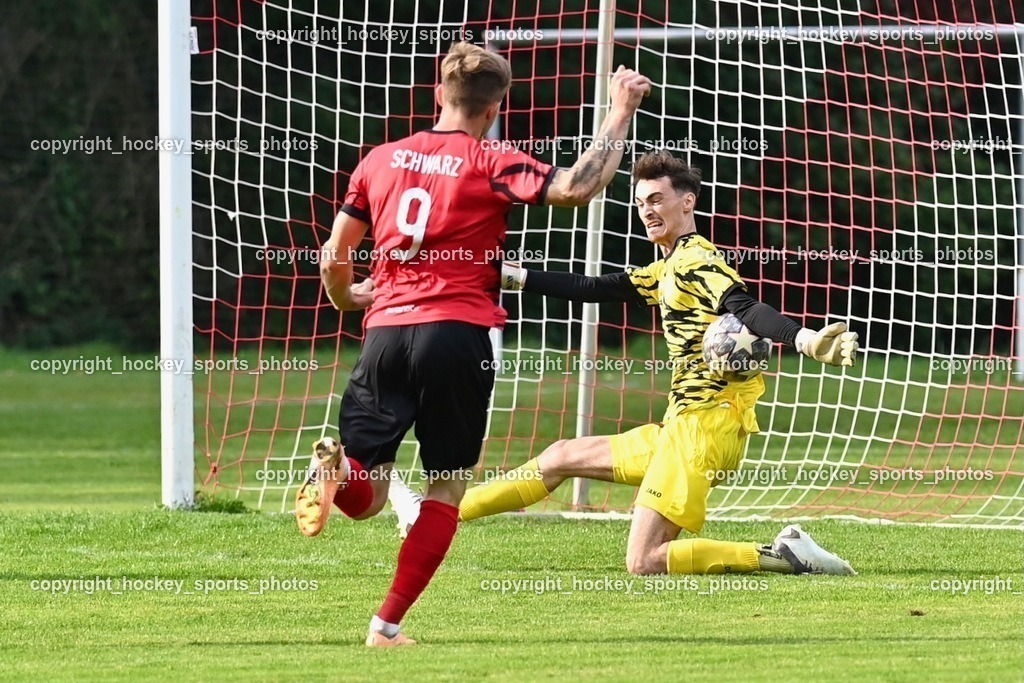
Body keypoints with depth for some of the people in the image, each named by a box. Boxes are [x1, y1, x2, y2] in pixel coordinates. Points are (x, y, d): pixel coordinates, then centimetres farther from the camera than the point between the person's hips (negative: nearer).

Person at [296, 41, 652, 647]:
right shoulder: (492, 164, 0)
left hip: (387, 330, 3)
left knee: (364, 499, 7)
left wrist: (347, 298, 38)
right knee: (447, 492, 10)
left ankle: (338, 466, -29)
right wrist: (620, 114, -3)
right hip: (460, 334, -3)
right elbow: (576, 188, -14)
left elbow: (334, 257, 16)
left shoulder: (382, 160, 13)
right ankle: (388, 625, 2)